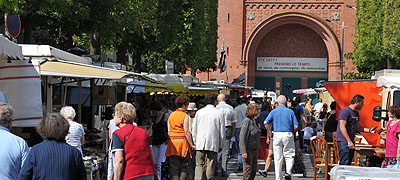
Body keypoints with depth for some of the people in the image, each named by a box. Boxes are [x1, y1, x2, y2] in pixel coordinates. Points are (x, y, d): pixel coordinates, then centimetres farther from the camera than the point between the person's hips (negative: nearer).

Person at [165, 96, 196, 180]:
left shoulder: (171, 115, 9)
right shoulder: (185, 116, -8)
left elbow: (169, 131, 10)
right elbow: (187, 132, -11)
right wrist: (191, 144, -6)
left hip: (172, 142, 5)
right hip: (183, 141, -5)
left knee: (174, 165, 7)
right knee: (185, 165, 5)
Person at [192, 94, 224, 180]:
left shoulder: (199, 112, 4)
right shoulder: (218, 114, -1)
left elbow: (194, 129, 8)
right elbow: (222, 132, 2)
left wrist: (195, 142, 18)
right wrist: (220, 145, 11)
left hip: (200, 143, 1)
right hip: (213, 144, -1)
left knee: (199, 164, 3)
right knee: (211, 165, 4)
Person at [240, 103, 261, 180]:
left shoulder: (253, 121, 13)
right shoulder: (247, 121, -16)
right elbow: (242, 136, -20)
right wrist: (243, 151, -24)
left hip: (254, 149, 10)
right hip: (248, 150, -10)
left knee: (254, 169, 13)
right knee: (248, 168, -6)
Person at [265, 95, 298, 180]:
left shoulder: (274, 112, 3)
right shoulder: (290, 111, 2)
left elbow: (266, 123, -8)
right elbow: (296, 126, -4)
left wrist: (269, 131, 7)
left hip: (277, 134, 1)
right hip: (288, 134, -1)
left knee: (278, 157, 6)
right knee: (289, 155, 8)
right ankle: (288, 172, -15)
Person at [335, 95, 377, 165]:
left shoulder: (356, 113, 17)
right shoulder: (345, 111, -12)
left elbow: (358, 127, 23)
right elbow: (342, 127, -18)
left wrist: (369, 130, 6)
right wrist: (349, 141, -21)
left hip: (351, 141, 9)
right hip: (344, 141, -9)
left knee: (349, 163, 9)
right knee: (344, 163, -12)